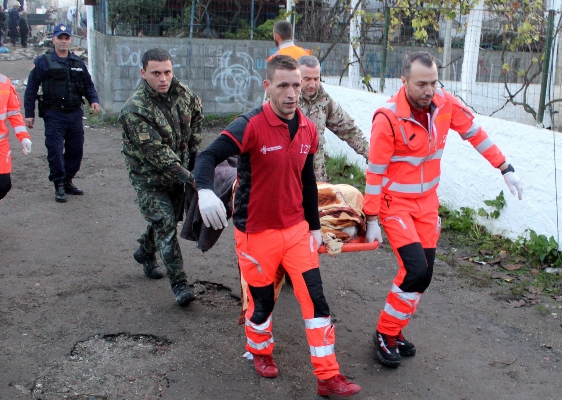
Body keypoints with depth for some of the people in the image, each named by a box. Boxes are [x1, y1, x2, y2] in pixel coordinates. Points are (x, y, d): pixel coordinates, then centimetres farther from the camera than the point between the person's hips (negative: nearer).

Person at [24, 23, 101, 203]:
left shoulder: (78, 62, 11)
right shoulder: (43, 62, -1)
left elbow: (88, 84, 18)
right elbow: (31, 88, -1)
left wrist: (93, 100, -2)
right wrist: (29, 114, -5)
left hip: (75, 113, 4)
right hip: (54, 114, -4)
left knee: (76, 149, 8)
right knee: (55, 150, -6)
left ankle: (68, 181, 23)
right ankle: (59, 186, 4)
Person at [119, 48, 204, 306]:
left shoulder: (182, 92, -7)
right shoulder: (134, 110, -26)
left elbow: (196, 111, 16)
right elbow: (156, 152, -29)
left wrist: (193, 147, 9)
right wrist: (187, 177, -30)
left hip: (177, 171, 6)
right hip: (149, 177, -6)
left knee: (170, 218, 18)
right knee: (165, 226, -10)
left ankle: (145, 253, 46)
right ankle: (179, 285, -4)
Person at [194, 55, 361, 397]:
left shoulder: (308, 129, 1)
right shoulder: (250, 126, -18)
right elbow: (209, 157, -25)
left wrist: (315, 225, 16)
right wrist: (205, 190, -47)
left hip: (296, 228, 5)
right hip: (257, 231, -4)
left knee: (316, 297, 1)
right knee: (262, 301, 11)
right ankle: (260, 352, 43)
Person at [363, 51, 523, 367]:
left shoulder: (445, 104, -8)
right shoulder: (388, 118, -23)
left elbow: (475, 133, 7)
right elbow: (375, 172, -18)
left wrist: (505, 168, 6)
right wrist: (372, 220, -15)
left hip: (427, 202, 6)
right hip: (395, 204, -6)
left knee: (424, 274, 8)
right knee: (416, 270, -16)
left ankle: (395, 331, 27)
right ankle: (385, 334, 5)